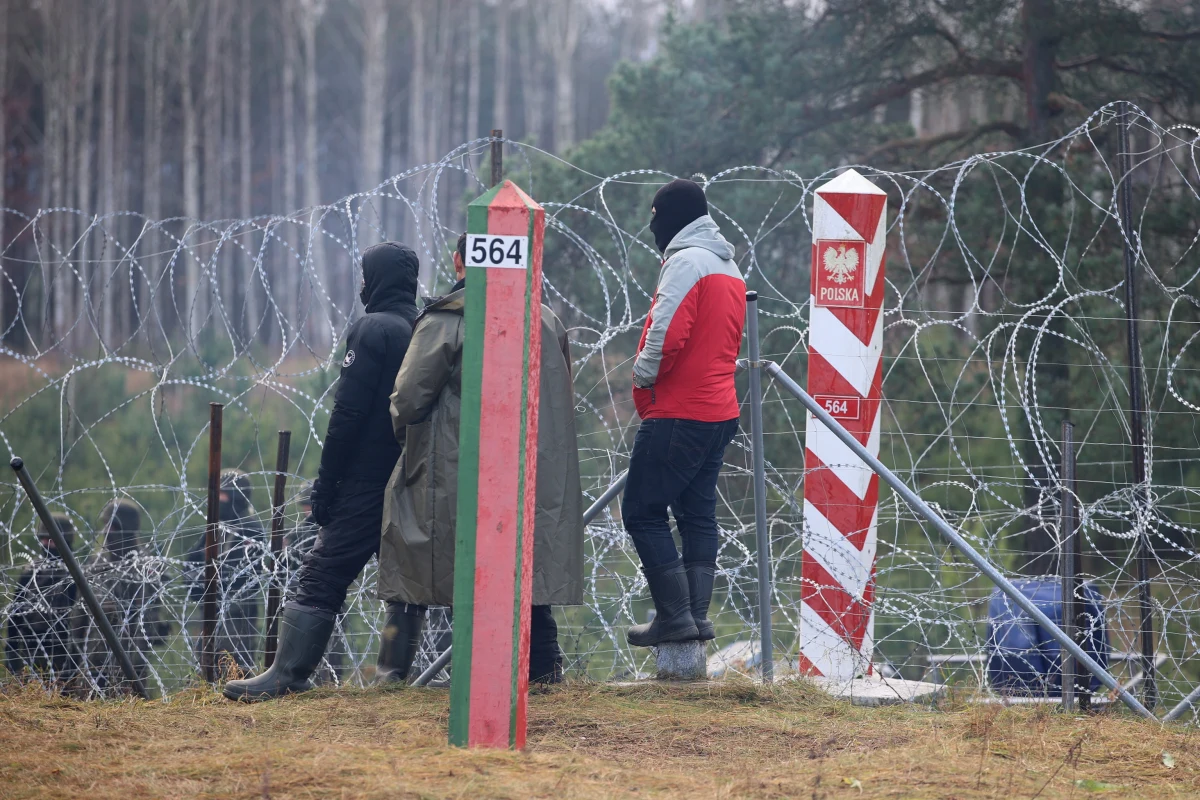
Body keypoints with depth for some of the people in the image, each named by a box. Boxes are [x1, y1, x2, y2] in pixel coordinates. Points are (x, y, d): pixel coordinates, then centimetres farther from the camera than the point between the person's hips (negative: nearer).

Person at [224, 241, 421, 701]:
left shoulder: (372, 331, -10)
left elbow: (348, 413, -15)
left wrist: (326, 482, -12)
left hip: (365, 484, -7)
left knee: (321, 577, -6)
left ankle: (287, 674, -10)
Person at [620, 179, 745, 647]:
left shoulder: (686, 261, -12)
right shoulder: (729, 268, 18)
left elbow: (668, 332, -23)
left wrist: (644, 377, -6)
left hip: (678, 412, -10)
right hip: (719, 411, 10)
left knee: (642, 512, -5)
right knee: (698, 514, 11)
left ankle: (675, 615, -9)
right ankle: (697, 614, 8)